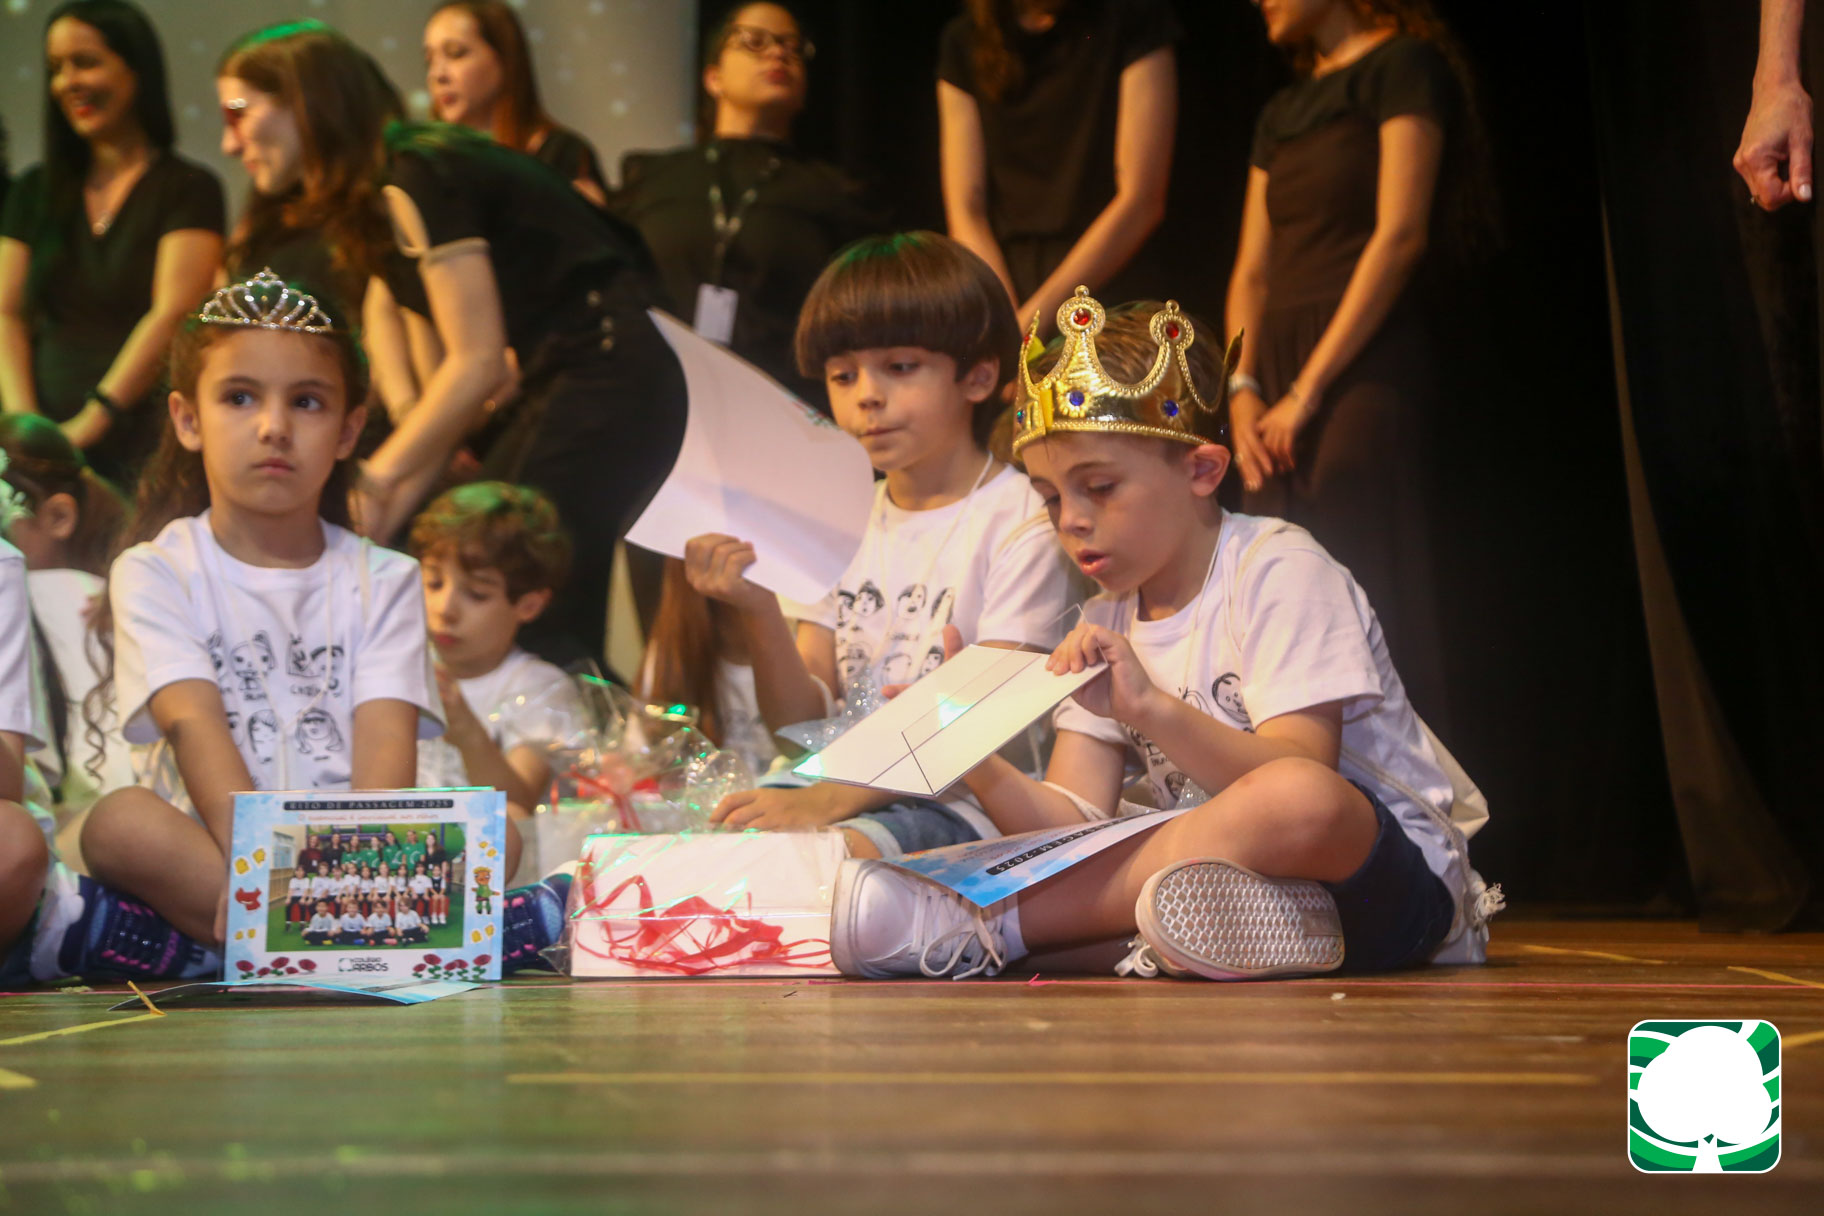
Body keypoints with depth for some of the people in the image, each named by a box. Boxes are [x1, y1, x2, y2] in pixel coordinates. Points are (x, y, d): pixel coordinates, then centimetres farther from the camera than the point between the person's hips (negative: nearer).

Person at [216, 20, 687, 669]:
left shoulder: (414, 178, -12)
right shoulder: (376, 208, 16)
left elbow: (479, 362, -16)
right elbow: (441, 392, 15)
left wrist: (376, 478, -9)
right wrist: (381, 521, 7)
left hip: (607, 378, -10)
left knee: (527, 625, -14)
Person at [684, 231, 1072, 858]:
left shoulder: (1020, 521, -6)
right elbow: (801, 719, 9)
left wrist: (831, 799, -25)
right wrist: (760, 613, -12)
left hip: (964, 802, -6)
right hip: (844, 790, 6)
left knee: (840, 848, -37)